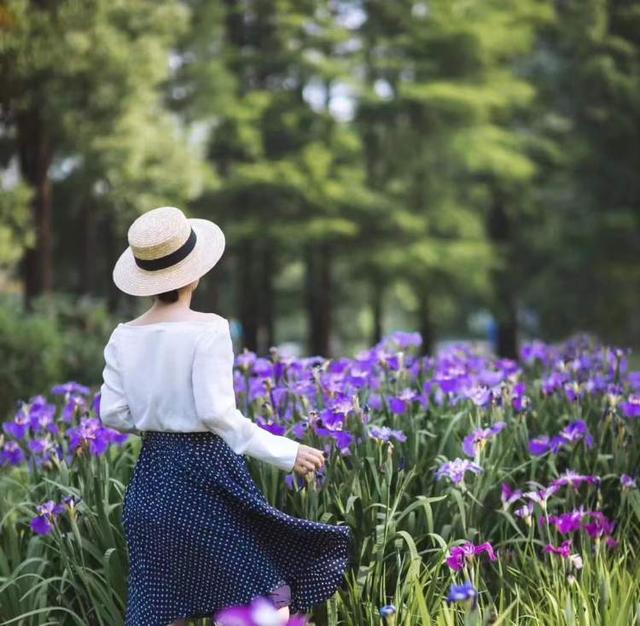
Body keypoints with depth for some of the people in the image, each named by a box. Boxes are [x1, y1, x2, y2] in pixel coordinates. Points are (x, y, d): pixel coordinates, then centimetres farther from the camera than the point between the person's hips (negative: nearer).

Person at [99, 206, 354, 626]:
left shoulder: (124, 337, 2)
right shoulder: (208, 329, -15)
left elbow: (113, 415, 4)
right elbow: (216, 412, -21)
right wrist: (284, 452, -16)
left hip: (152, 475, 6)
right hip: (207, 472, -6)